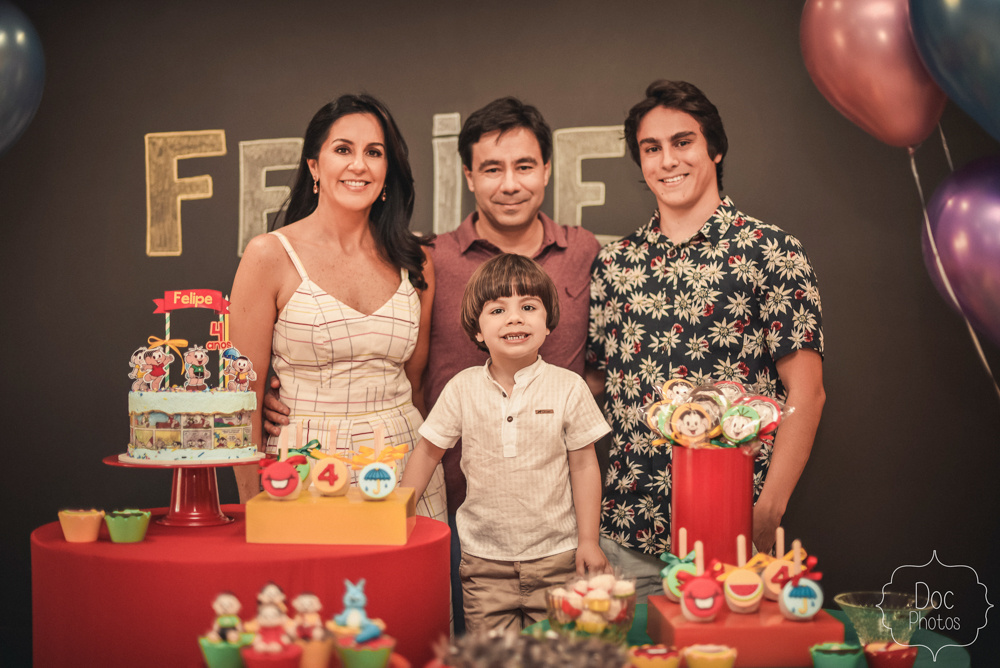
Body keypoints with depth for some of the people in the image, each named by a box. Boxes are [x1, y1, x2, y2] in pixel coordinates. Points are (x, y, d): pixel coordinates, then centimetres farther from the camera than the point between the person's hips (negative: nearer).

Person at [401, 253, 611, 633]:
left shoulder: (569, 388, -4)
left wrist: (588, 541, -1)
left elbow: (584, 465, 1)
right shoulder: (462, 389, -1)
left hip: (555, 556, -1)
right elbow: (429, 451, 9)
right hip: (484, 558, 1)